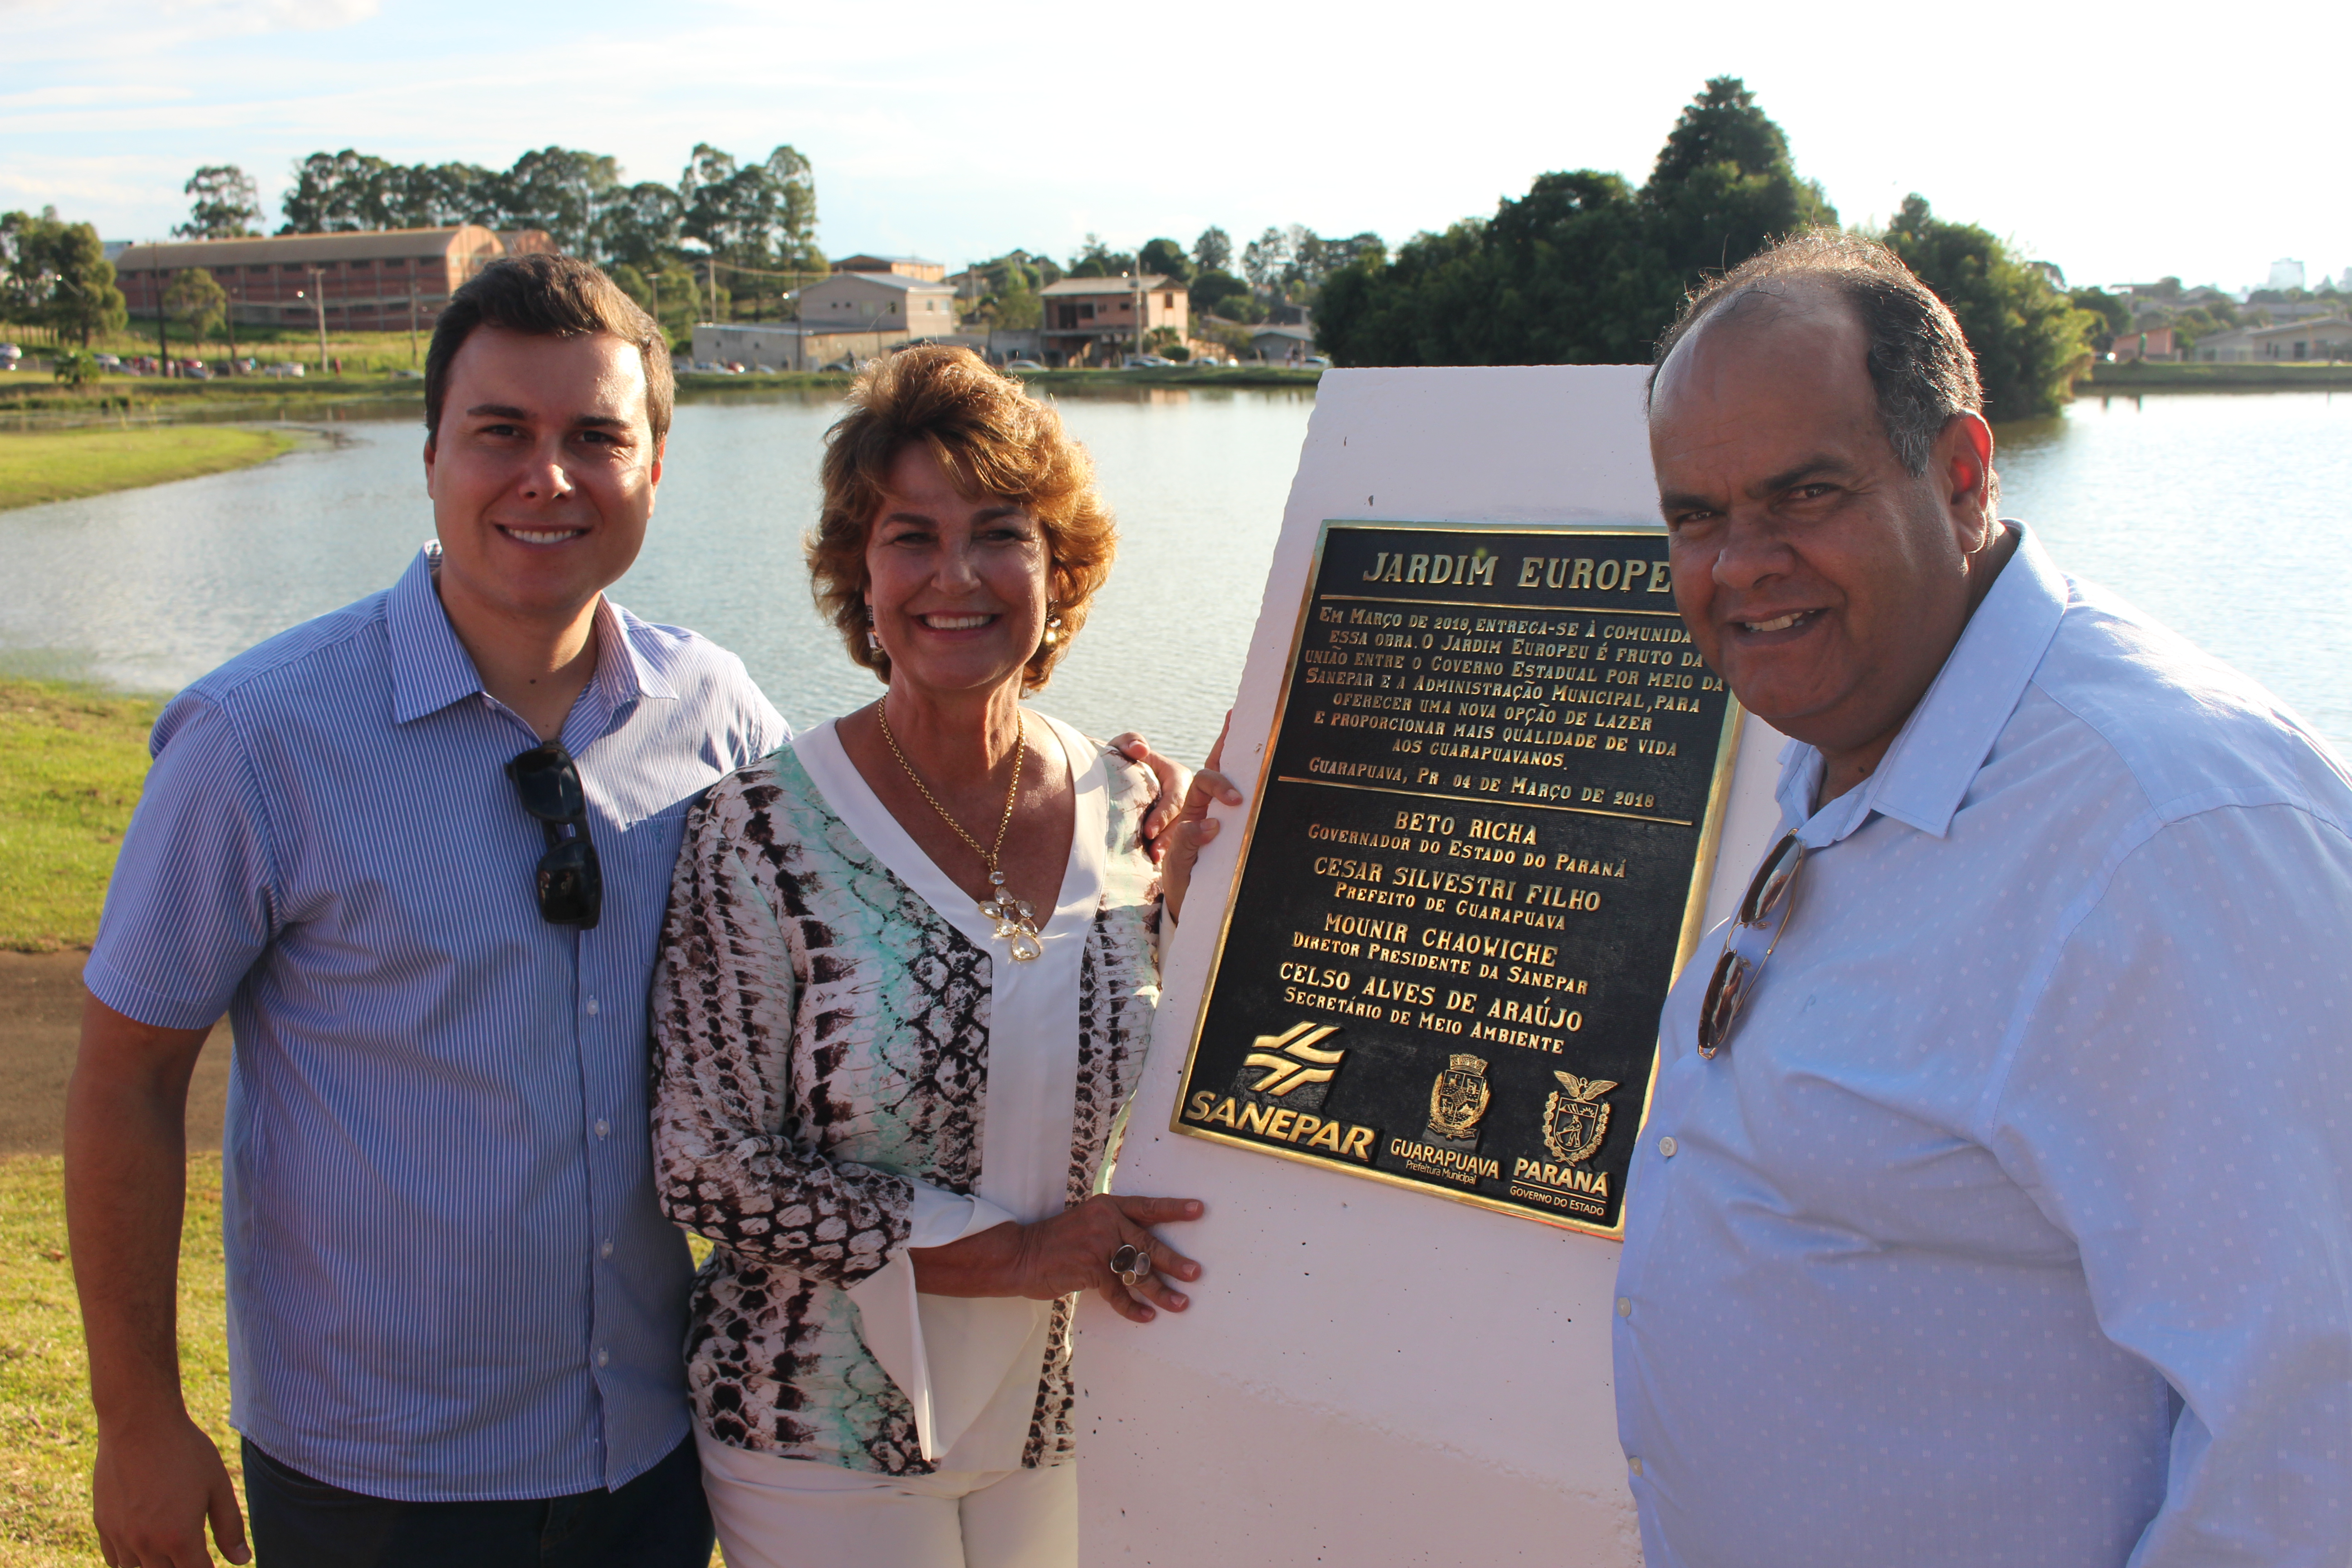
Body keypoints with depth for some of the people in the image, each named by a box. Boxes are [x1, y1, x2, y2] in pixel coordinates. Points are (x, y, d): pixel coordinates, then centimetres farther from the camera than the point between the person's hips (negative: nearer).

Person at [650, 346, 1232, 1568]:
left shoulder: (1123, 809, -6)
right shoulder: (764, 828, -17)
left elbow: (1144, 1098, 3)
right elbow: (713, 1173, -16)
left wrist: (1190, 888, -12)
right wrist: (1013, 1250, -17)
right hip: (825, 1433, -3)